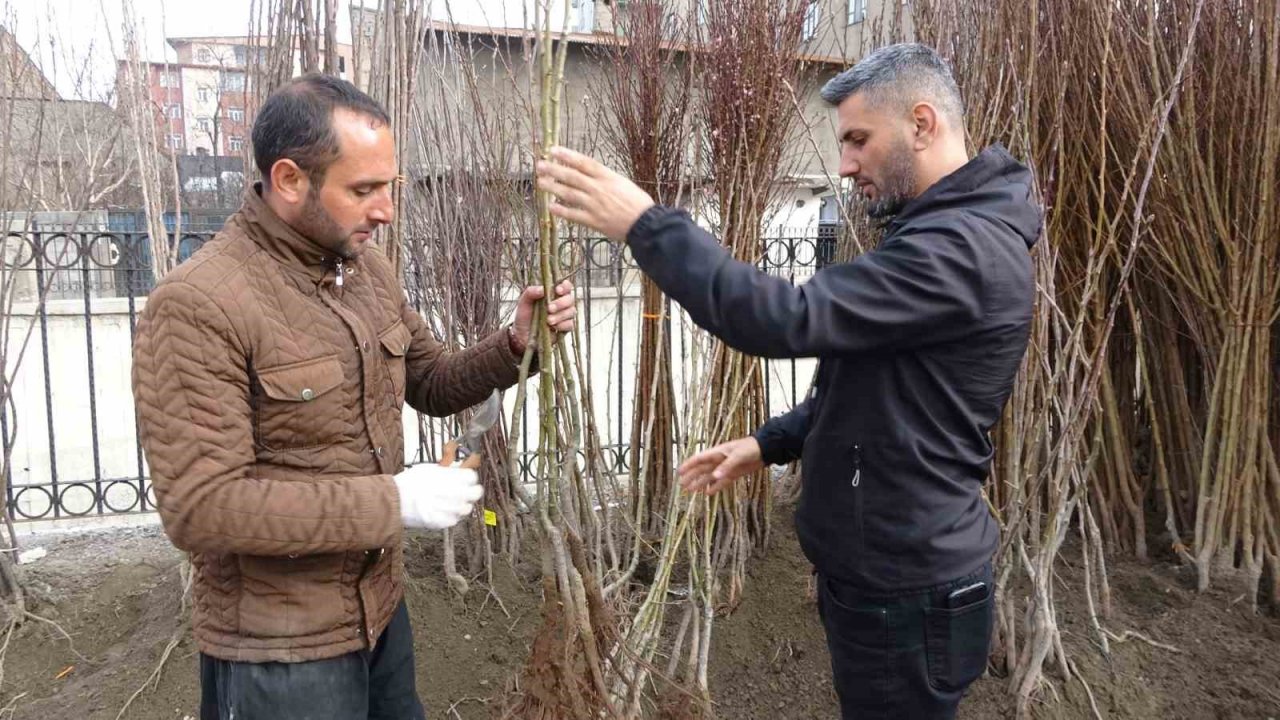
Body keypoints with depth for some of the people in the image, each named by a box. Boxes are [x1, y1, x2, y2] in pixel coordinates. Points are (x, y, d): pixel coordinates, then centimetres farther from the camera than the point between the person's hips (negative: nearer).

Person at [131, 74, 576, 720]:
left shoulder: (367, 266, 1)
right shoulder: (197, 305, -23)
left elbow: (432, 385, 12)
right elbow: (200, 508, -26)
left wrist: (516, 343, -7)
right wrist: (394, 501, -27)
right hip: (278, 650, -7)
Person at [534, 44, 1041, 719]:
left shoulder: (965, 247, -24)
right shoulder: (939, 233, 12)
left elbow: (791, 319, -32)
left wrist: (646, 225, -27)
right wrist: (769, 442, 9)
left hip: (907, 597, -10)